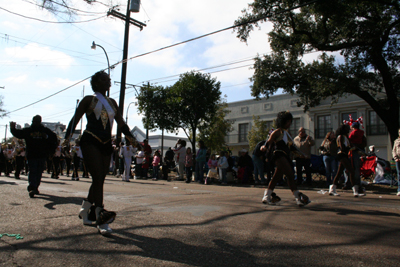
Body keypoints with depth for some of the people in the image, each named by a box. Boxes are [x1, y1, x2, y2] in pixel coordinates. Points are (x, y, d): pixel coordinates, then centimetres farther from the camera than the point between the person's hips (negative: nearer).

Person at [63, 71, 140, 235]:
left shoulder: (112, 103, 20)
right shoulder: (89, 100, 5)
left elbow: (121, 123, 18)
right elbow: (75, 120, 1)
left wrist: (131, 139, 5)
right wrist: (67, 139, -13)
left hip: (106, 144, 6)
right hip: (90, 142, -5)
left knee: (99, 180, 6)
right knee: (98, 178, -18)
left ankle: (84, 213, 24)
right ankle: (101, 220, -23)